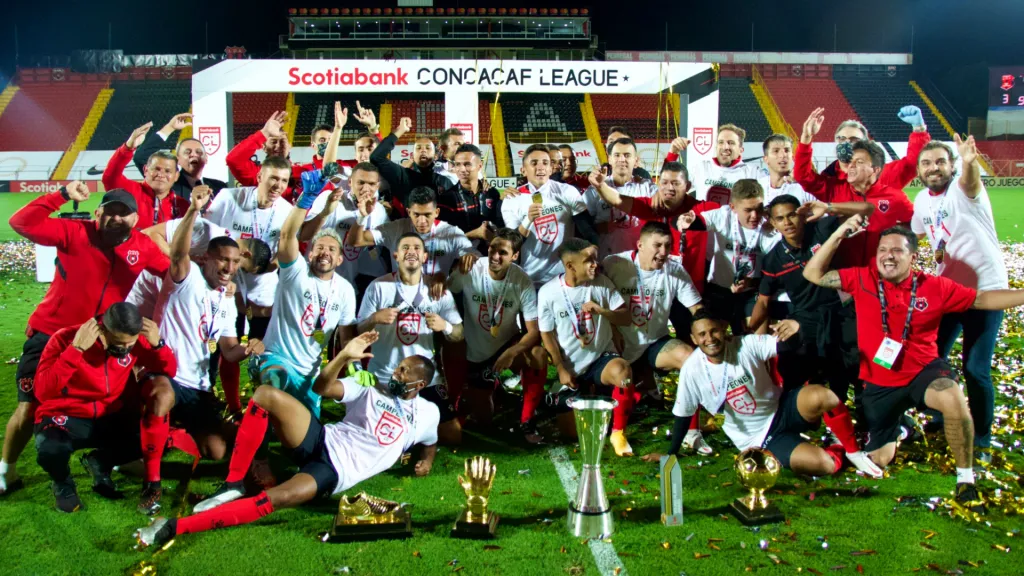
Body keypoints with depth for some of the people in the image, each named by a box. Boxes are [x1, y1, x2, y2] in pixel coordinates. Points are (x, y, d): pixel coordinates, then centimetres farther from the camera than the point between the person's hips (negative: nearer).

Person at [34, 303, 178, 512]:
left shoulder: (134, 342, -7)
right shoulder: (66, 338, -21)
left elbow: (169, 371, -2)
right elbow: (42, 392, -32)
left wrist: (157, 343, -20)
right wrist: (76, 349, -37)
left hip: (108, 418, 4)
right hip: (66, 417, -4)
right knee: (50, 450, -38)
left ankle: (99, 463, 13)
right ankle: (63, 483, 3)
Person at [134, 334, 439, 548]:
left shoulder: (426, 413, 12)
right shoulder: (374, 387, 15)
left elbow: (431, 441, 32)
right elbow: (322, 387, 7)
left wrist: (426, 461, 11)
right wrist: (345, 356, -6)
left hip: (335, 472, -4)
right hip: (322, 440, 4)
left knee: (279, 498, -34)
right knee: (265, 394, -20)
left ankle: (175, 527, -34)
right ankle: (233, 485, -14)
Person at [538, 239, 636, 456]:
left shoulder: (602, 282, -6)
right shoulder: (548, 292, -10)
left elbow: (625, 318, -5)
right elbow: (547, 334, -3)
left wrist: (602, 310, -24)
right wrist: (561, 370, -6)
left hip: (602, 357, 0)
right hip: (571, 368, 0)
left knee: (622, 370, -38)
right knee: (571, 431, 0)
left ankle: (618, 432, -16)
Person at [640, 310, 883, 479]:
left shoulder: (747, 345, -15)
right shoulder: (692, 370, -13)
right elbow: (682, 414, -2)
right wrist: (671, 454, 5)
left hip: (782, 409, 1)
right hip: (759, 438, -1)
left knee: (823, 397, -34)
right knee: (826, 465, -24)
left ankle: (853, 451, -4)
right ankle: (839, 451, 16)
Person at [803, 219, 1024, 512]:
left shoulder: (935, 287, -6)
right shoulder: (862, 279, -7)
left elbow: (982, 299, 3)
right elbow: (813, 274, -8)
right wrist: (838, 235, -17)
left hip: (924, 370, -1)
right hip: (879, 383, 1)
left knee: (953, 398, -38)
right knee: (879, 459, 8)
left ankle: (966, 478, -16)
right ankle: (893, 428, 47)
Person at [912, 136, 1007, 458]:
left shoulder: (963, 189, -15)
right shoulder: (921, 200, 4)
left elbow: (970, 181, -43)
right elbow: (918, 236, 25)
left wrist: (970, 163, -63)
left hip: (985, 289, -6)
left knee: (976, 370, -5)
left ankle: (982, 440, 12)